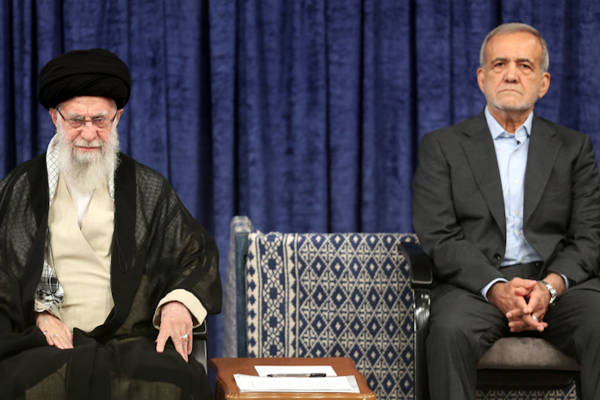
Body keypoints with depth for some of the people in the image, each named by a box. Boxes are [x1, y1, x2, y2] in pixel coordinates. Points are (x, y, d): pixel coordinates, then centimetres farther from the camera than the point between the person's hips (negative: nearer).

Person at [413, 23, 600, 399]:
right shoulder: (442, 146, 11)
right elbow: (438, 238, 0)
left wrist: (550, 286, -15)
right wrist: (496, 288, -18)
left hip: (559, 283, 2)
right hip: (476, 284, -1)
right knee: (450, 331, -36)